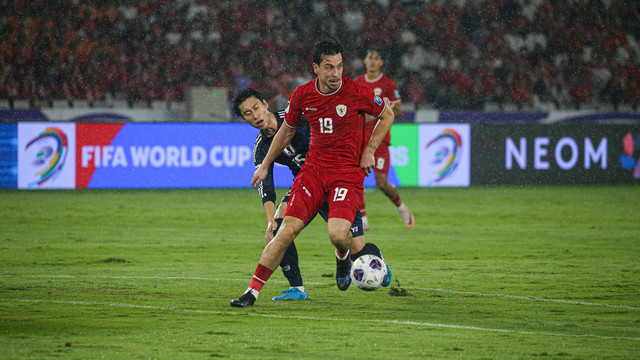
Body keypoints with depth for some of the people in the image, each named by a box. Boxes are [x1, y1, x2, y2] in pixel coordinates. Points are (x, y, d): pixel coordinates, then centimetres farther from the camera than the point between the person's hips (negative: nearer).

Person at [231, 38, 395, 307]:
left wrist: (369, 150, 1)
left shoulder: (357, 92, -9)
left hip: (348, 171, -2)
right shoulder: (302, 95, -1)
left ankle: (343, 256, 16)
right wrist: (265, 165, 21)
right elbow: (287, 131, 17)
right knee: (287, 230, -11)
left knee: (337, 234, -23)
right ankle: (253, 290, -5)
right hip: (313, 168, 2)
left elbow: (387, 115, 10)